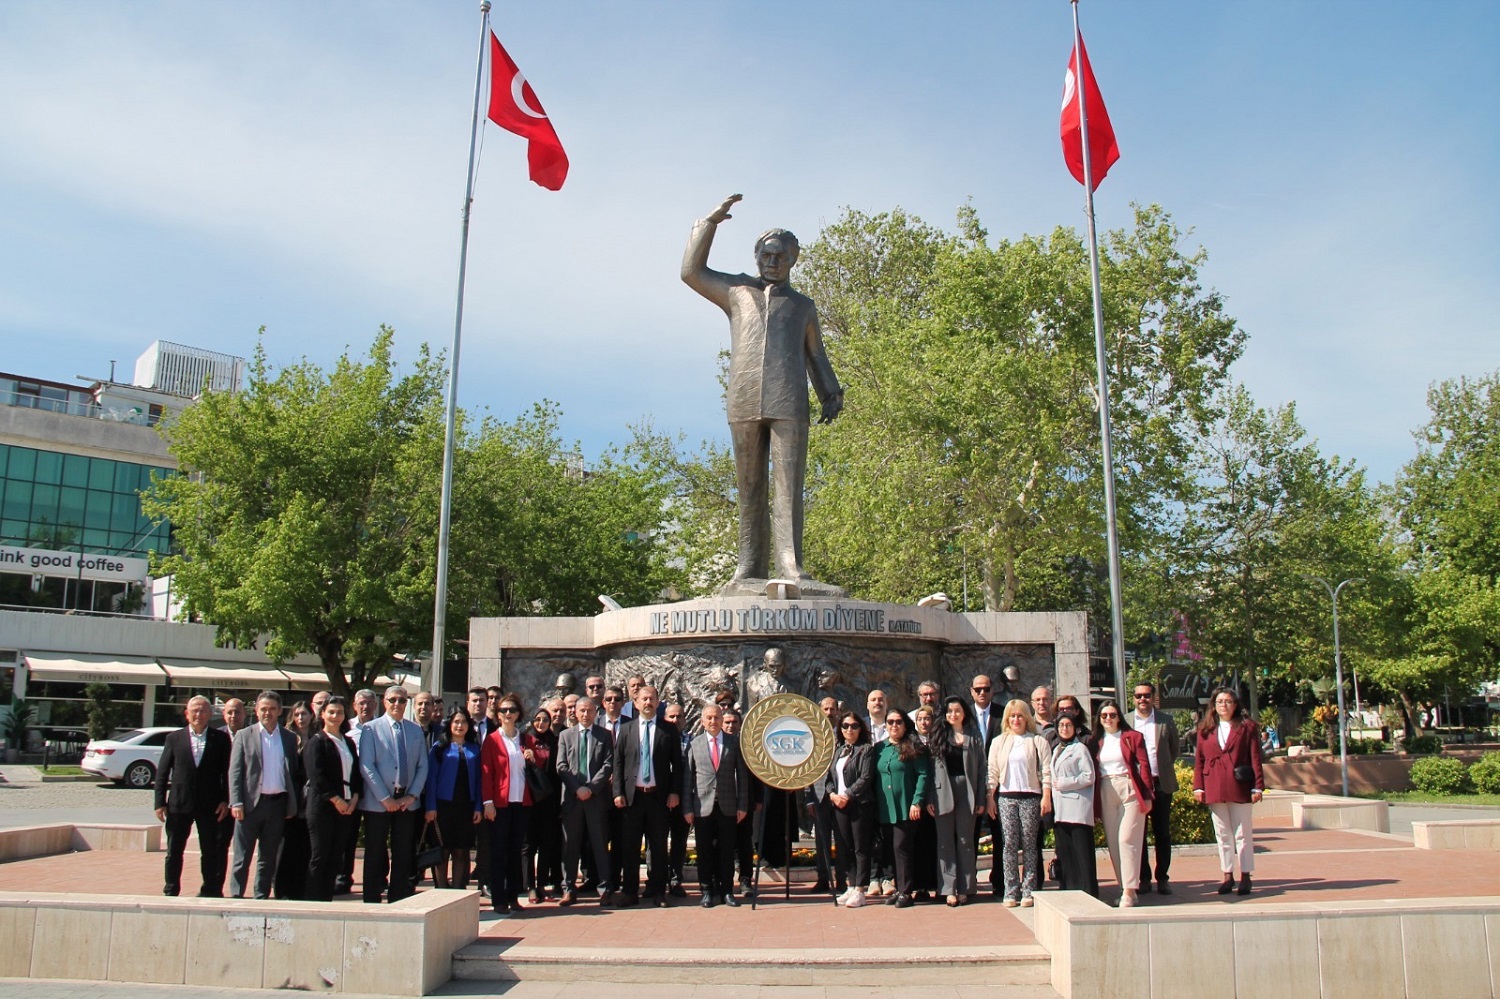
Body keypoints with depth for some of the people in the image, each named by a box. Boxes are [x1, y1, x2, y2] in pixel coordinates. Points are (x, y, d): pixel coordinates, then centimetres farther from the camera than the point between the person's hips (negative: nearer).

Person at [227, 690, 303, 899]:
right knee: (242, 857, 2)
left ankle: (261, 898, 16)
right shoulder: (244, 736, 4)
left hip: (278, 803, 2)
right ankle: (236, 896, 9)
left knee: (269, 857, 9)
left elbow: (295, 773, 9)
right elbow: (235, 772, -1)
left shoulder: (290, 738, 9)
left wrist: (292, 805, 3)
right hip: (251, 803, -2)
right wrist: (236, 803, -10)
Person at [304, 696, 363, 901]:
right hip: (323, 806, -6)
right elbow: (317, 776, -13)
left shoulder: (349, 742, 15)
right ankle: (313, 903, 4)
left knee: (336, 858, 7)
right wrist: (337, 800, -15)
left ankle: (327, 901, 12)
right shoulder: (316, 741, -4)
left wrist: (354, 798, -1)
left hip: (347, 806, 6)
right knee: (319, 857, -2)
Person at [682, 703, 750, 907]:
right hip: (703, 805, 0)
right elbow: (687, 777, 3)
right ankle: (706, 891, 14)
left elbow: (742, 775, 5)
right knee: (704, 851, 5)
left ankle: (727, 891, 14)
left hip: (727, 806, 0)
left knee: (727, 851, 5)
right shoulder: (694, 744, 4)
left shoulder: (734, 743, 6)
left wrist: (742, 805, -1)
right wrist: (687, 808, -1)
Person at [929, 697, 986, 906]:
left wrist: (981, 799, -3)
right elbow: (931, 768, 3)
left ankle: (965, 888, 11)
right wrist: (929, 798, -4)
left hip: (966, 792, 0)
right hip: (943, 793, 1)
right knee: (945, 841, 1)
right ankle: (949, 888, 4)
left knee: (965, 840, 4)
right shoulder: (939, 737, 8)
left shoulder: (973, 738, 6)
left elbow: (981, 769, 4)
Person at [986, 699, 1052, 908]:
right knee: (1009, 844, -1)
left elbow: (1046, 771, 1)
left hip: (1030, 797, -2)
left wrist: (1046, 797, -8)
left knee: (1029, 844, 0)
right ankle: (1011, 892, 1)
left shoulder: (1038, 742, 6)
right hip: (1006, 797, 2)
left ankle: (1028, 891, 4)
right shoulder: (998, 742, 13)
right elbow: (993, 773, 11)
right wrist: (990, 798, 4)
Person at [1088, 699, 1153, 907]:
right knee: (1113, 843, 5)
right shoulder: (1095, 741, 11)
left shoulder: (1133, 737, 2)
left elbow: (1144, 766, -2)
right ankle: (1126, 888, 14)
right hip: (1106, 794, 4)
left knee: (1127, 840, -10)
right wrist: (1095, 803, 5)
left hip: (1129, 790, -4)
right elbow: (1092, 772, 10)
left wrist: (1146, 796, -9)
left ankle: (1129, 891, -7)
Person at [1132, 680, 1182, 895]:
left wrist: (1164, 767, 8)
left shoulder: (1166, 721, 5)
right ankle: (1143, 878, 13)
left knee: (1162, 833, 4)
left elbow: (1175, 747, 15)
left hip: (1161, 784, 0)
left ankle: (1163, 878, 13)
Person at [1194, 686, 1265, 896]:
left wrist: (1258, 787, -7)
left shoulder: (1247, 727, 3)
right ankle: (1227, 875, 17)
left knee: (1243, 834, 3)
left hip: (1240, 788, -3)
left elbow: (1255, 759, -1)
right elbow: (1199, 760, 8)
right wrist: (1198, 786, 1)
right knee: (1222, 835, 9)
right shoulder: (1205, 729, 10)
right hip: (1214, 790, 3)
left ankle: (1245, 876, 11)